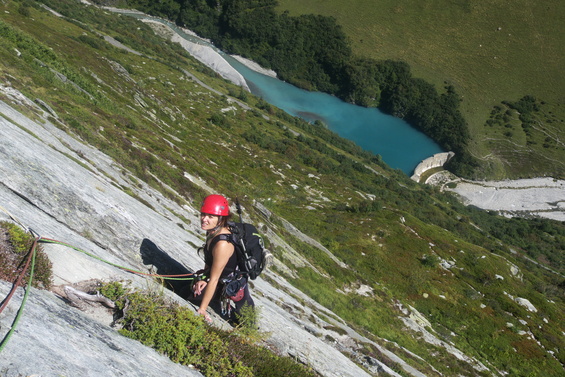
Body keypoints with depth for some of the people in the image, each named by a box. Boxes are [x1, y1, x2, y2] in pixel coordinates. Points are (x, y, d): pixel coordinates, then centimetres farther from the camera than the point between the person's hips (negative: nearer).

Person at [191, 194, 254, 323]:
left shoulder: (223, 244, -37)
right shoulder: (212, 231, -11)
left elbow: (213, 280, -29)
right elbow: (209, 260, 7)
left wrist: (202, 310, -22)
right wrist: (203, 279, -4)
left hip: (235, 288, -8)